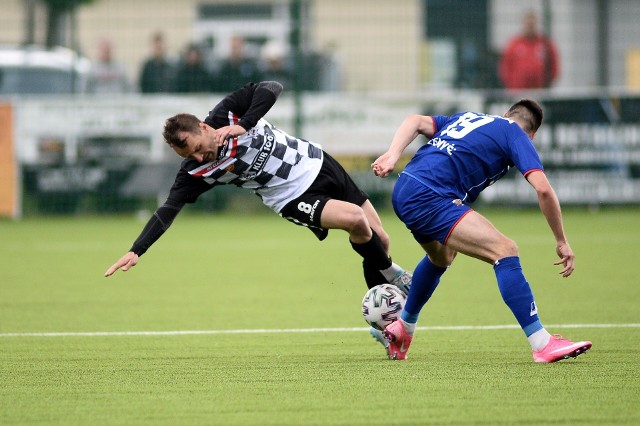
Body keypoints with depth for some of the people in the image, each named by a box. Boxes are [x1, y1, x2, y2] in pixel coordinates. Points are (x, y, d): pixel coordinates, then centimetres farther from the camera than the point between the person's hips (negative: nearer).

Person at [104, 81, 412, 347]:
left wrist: (243, 125, -31)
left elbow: (271, 88, -24)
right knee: (355, 219, -26)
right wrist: (136, 251, -28)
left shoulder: (226, 113, -16)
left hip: (318, 164, 3)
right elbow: (168, 210, -20)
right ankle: (390, 275, 5)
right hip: (295, 198, -3)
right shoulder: (197, 171, -17)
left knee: (377, 238, 3)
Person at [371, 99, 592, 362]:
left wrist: (393, 155, 3)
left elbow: (415, 122, 17)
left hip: (404, 192, 8)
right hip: (430, 197, -8)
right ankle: (542, 345, -20)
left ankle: (402, 328, 51)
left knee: (441, 257, 36)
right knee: (505, 251, -12)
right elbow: (543, 189, -5)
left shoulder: (469, 118, 28)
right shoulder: (516, 135, 8)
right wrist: (562, 242, 2)